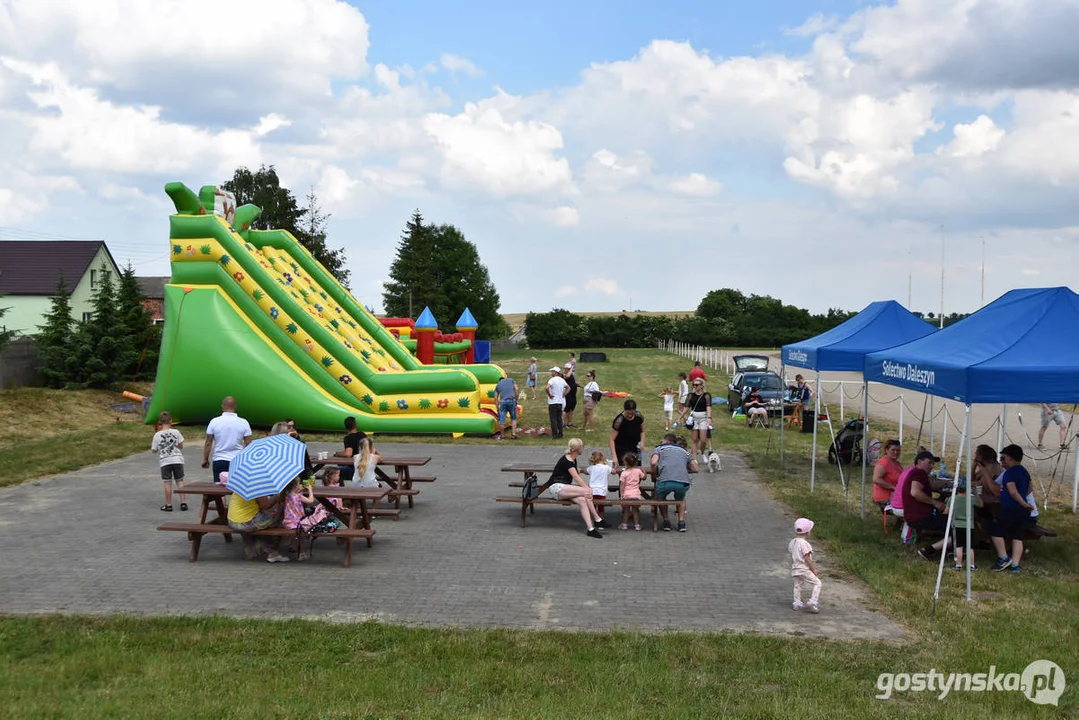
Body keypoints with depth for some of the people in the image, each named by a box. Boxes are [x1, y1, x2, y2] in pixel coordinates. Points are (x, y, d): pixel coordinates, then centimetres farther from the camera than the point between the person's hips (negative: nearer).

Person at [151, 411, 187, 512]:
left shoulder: (157, 435, -6)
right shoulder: (176, 432, -5)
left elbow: (154, 450, 0)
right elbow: (181, 446, 1)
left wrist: (151, 444, 18)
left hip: (164, 462, 0)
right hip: (177, 460, 1)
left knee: (168, 483, 4)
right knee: (179, 481, 9)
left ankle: (168, 505, 9)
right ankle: (183, 502, 8)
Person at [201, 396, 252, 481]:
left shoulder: (214, 422, -2)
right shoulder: (243, 423, -2)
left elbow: (208, 443, 0)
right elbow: (248, 444, -1)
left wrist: (205, 459, 12)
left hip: (219, 462, 0)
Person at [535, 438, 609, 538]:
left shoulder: (573, 460, 17)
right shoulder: (566, 460, -13)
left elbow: (578, 476, 20)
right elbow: (576, 477, -22)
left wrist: (587, 487, 3)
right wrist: (587, 488, -29)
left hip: (564, 488, 9)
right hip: (556, 488, -9)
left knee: (582, 500, -23)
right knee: (587, 492, -28)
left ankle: (590, 529, -33)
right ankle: (598, 520, -22)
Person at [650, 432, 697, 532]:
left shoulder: (659, 448, 21)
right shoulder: (684, 451, 31)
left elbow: (653, 463, 0)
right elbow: (695, 469, 23)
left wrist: (654, 475, 18)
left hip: (665, 481, -2)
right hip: (683, 482, 2)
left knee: (660, 497, 33)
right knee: (681, 498, 36)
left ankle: (666, 521, 25)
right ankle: (681, 522, 21)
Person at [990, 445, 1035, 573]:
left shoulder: (1009, 473, -13)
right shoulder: (1024, 472, 14)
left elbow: (1013, 492, -20)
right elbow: (1028, 490, 23)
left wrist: (1024, 504, -12)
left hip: (1010, 509, -8)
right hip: (1024, 511, 8)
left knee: (995, 530, 4)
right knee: (1017, 537, 9)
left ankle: (1003, 558, 4)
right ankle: (1015, 565, 6)